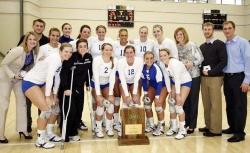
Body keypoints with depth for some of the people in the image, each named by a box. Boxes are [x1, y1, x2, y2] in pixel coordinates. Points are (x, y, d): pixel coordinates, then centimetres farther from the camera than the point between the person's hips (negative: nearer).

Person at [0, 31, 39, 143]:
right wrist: (13, 75, -27)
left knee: (22, 102, 5)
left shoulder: (34, 52, -8)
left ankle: (22, 129, 16)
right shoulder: (18, 50, -27)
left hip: (19, 78, 6)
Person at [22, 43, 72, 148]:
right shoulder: (55, 59, -23)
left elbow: (57, 77, 11)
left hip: (41, 83, 9)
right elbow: (49, 77, -30)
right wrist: (47, 96, -28)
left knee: (55, 106, 6)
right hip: (29, 83, -9)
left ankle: (48, 133, 21)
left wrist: (55, 94, 11)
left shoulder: (62, 61, 4)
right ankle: (40, 140, -1)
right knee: (46, 109, -15)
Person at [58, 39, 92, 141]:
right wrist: (66, 88, -25)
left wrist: (88, 83, 9)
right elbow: (63, 73, -20)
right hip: (67, 88, -5)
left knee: (79, 111, 6)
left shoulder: (89, 57, -2)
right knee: (70, 111, -7)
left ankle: (73, 132, 24)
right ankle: (66, 134, 13)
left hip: (79, 88, 5)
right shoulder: (72, 57, -17)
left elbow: (89, 71, 12)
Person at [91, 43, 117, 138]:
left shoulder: (114, 61, -15)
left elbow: (112, 77, -15)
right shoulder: (97, 60, -23)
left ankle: (109, 127, 5)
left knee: (111, 103, -13)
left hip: (107, 84, 3)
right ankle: (98, 128, -2)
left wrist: (110, 94, -19)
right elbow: (96, 78, -25)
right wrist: (98, 95, -28)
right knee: (100, 104, -18)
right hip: (96, 84, -3)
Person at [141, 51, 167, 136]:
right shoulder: (143, 67, -16)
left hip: (163, 85, -6)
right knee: (147, 102, 1)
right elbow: (143, 80, -2)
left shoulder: (156, 68, -32)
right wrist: (145, 92, -1)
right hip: (153, 85, 6)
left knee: (158, 103, -16)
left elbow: (159, 83, -29)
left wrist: (157, 96, -26)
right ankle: (150, 124, 16)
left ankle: (161, 127, 1)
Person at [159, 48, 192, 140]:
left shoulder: (175, 63, -29)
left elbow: (177, 79, -28)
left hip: (185, 82, -7)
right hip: (175, 82, 7)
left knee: (179, 105, -15)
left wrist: (178, 95, -25)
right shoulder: (163, 64, -9)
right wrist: (169, 92, -2)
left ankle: (182, 130, -1)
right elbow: (167, 78, -1)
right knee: (171, 103, 6)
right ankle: (174, 127, 22)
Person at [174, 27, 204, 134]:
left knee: (193, 101, 4)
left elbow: (200, 58, -9)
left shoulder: (192, 45, -8)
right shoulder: (176, 47, 5)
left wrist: (192, 63, -23)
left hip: (193, 76, -4)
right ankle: (185, 122, 24)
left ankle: (192, 125, 14)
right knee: (184, 101, 10)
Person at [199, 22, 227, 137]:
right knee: (206, 104, 9)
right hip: (203, 78, 6)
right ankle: (208, 126, 19)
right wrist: (202, 70, -3)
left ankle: (216, 129, 5)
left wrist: (211, 71, -17)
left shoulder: (219, 44, -2)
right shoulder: (202, 47, 15)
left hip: (215, 78, -5)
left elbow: (223, 61, -11)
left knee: (215, 104, -2)